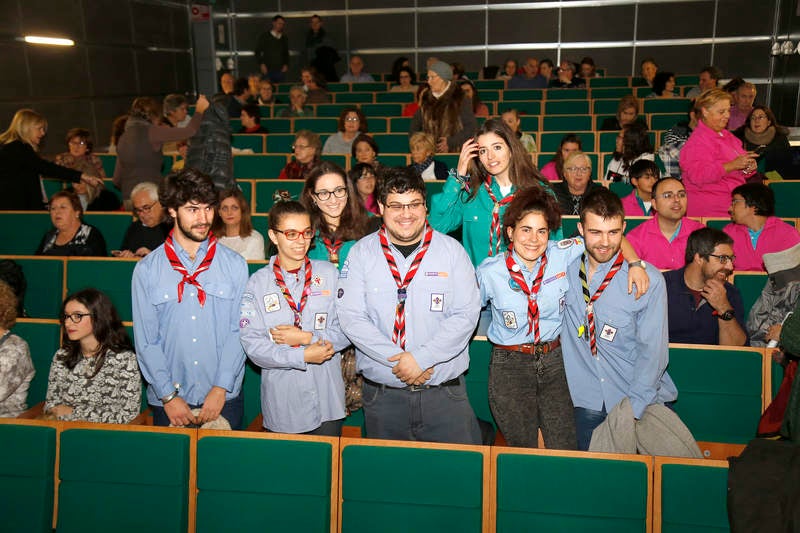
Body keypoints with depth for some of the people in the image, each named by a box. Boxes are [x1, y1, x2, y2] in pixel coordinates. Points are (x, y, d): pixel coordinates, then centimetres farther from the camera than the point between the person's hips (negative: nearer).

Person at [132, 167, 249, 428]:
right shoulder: (147, 270, -1)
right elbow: (146, 340, -2)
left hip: (224, 398, 0)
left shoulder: (235, 264, 0)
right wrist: (168, 396, -8)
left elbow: (239, 332, -4)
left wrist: (221, 388, -11)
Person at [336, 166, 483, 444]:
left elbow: (466, 315, -6)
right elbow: (351, 317, -7)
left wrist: (421, 358, -16)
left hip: (445, 392, 0)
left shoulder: (452, 250, 1)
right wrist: (397, 360, -16)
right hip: (381, 394, 1)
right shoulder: (361, 252, 1)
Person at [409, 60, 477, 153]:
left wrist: (451, 142, -12)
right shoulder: (426, 98, 14)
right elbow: (416, 123, 20)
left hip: (453, 151, -3)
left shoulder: (459, 99, 1)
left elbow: (470, 126, -2)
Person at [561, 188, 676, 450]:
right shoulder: (566, 269, -3)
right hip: (588, 402, 2)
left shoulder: (648, 280, -11)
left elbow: (653, 352, -10)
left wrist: (632, 411, -13)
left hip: (641, 401, -2)